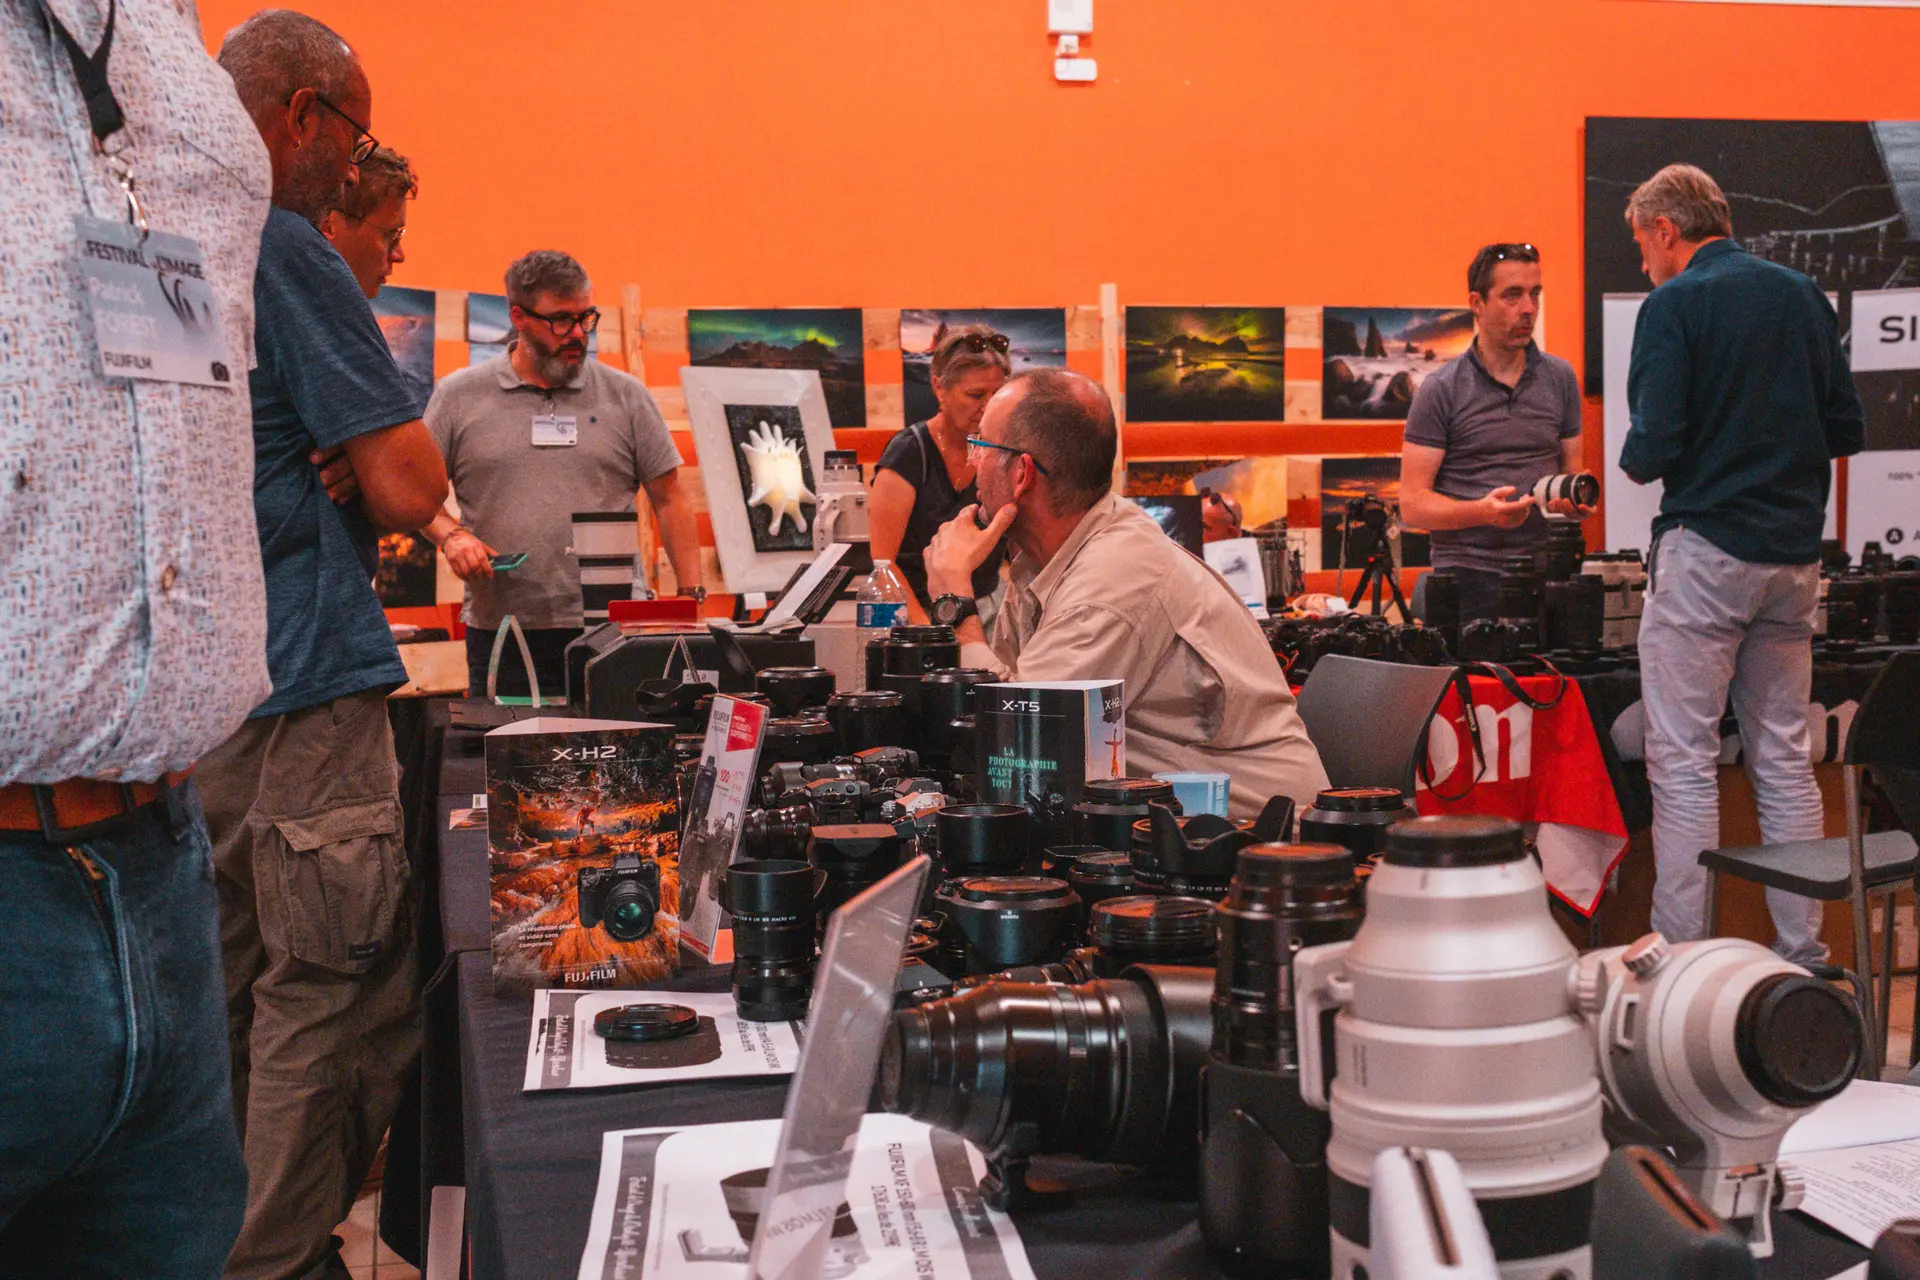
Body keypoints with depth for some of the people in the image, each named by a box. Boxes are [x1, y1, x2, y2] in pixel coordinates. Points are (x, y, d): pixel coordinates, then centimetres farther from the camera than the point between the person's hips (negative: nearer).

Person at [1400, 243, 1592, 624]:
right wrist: (1483, 511, -19)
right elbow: (1412, 504, -3)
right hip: (1466, 575, -3)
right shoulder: (1441, 390, 0)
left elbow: (1572, 469, 20)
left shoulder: (1560, 378, 13)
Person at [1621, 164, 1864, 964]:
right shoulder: (1805, 297, 11)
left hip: (1708, 549, -6)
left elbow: (1652, 449, -15)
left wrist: (1634, 460, 6)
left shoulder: (1675, 305, -9)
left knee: (1683, 761, -3)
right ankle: (1802, 953, 16)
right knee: (1785, 759, 12)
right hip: (1795, 556, 7)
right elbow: (1847, 432, 11)